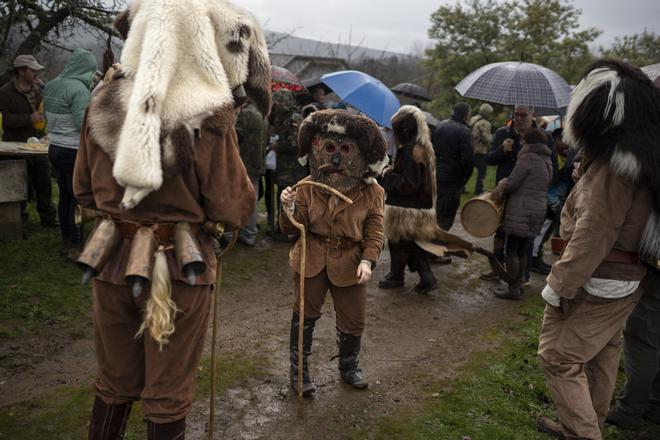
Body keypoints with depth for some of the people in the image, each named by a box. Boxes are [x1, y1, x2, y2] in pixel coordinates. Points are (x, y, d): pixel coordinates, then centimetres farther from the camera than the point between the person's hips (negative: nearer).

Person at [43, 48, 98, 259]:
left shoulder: (51, 85, 7)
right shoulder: (79, 89, -18)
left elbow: (48, 117, 16)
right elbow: (85, 125, -22)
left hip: (55, 148, 8)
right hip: (74, 152, -8)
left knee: (65, 196, 17)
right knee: (78, 200, 1)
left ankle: (66, 241, 27)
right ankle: (75, 247, 8)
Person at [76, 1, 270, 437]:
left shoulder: (104, 105, -1)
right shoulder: (209, 118, -17)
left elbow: (84, 190, 9)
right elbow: (235, 211, -13)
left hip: (112, 258, 5)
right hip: (179, 269, -4)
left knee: (114, 384, 23)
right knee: (167, 398, 13)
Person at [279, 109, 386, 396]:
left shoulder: (371, 193, -8)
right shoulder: (307, 187, -8)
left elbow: (375, 232, -4)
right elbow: (293, 228, -9)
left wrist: (368, 260, -19)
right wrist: (289, 208, -30)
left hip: (350, 263, 1)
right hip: (311, 260, 0)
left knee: (353, 321, 12)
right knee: (305, 315, 12)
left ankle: (349, 367, 40)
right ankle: (299, 370, 32)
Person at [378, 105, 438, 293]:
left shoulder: (410, 151, -23)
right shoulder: (424, 147, 8)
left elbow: (409, 183, -24)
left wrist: (387, 177, -13)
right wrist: (393, 172, 8)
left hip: (406, 208, -9)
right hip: (421, 205, 9)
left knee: (398, 241, 8)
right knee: (414, 243, 16)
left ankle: (396, 276, 24)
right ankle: (426, 277, 14)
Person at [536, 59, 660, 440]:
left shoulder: (612, 167, -23)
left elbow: (591, 237, -25)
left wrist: (558, 286, -19)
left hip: (598, 281, -10)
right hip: (625, 279, 10)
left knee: (559, 358, 0)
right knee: (601, 356, 19)